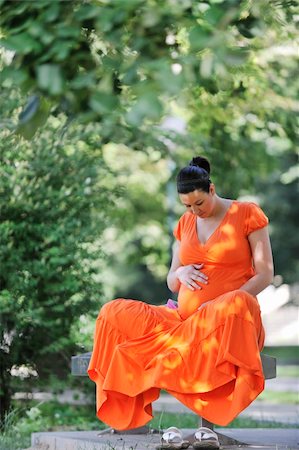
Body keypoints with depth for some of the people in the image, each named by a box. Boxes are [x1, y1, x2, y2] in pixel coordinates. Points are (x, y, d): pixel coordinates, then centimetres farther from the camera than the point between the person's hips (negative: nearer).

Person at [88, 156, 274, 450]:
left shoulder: (247, 214, 2)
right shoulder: (185, 224, 17)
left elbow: (265, 274, -3)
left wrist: (223, 304, -17)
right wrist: (180, 273, -6)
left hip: (229, 321, -5)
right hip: (184, 316, 5)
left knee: (237, 305, -43)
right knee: (114, 314, -16)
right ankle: (128, 412, -26)